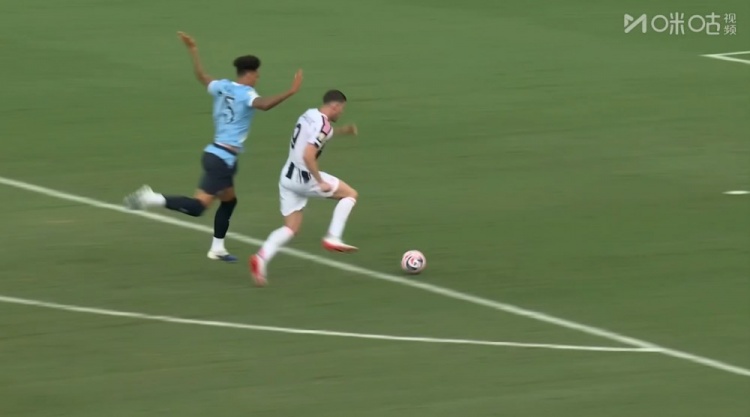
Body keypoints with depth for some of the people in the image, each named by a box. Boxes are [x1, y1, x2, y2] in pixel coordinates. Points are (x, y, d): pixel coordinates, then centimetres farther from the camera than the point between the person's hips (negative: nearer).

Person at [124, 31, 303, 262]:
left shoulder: (222, 86, 8)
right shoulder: (246, 94, -14)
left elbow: (201, 76, 26)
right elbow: (264, 104, -35)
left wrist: (193, 51, 39)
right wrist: (290, 92, -38)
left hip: (215, 153, 10)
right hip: (223, 158, -10)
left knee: (229, 200, 24)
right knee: (197, 206, -13)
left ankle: (217, 248, 28)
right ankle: (153, 199, -21)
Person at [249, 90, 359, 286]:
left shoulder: (310, 114, 10)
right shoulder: (322, 124, -17)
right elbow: (308, 155, -28)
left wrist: (342, 130, 28)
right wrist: (320, 182, -21)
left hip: (288, 177, 8)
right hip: (303, 177, -8)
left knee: (291, 228, 10)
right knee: (350, 194, 6)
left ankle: (262, 257, -11)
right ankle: (333, 238, -2)